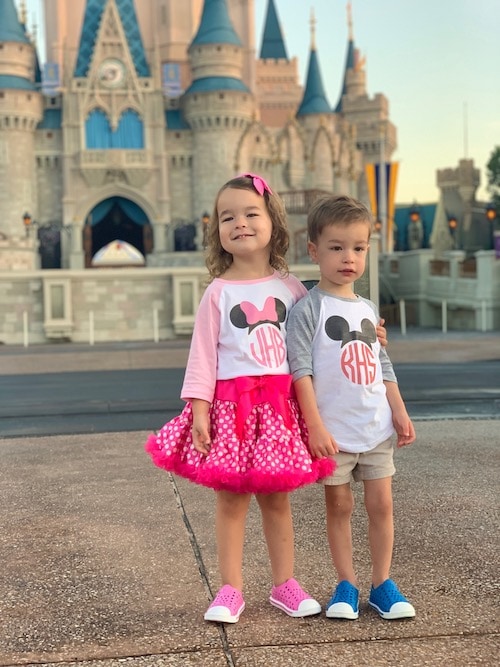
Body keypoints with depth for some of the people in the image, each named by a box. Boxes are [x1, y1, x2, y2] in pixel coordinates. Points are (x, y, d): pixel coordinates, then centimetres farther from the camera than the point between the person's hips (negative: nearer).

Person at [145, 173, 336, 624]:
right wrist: (199, 410, -9)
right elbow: (202, 354, -3)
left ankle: (284, 583, 23)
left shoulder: (290, 286, 7)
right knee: (231, 499, 3)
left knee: (277, 499, 10)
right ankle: (231, 590, 14)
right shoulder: (218, 292, 0)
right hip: (231, 404, -2)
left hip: (281, 403, 2)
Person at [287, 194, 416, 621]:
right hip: (333, 430, -4)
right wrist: (315, 426, -18)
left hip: (377, 428, 5)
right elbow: (301, 369, -13)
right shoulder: (308, 309, -8)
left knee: (381, 504, 6)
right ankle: (346, 586, 19)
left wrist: (400, 413, 10)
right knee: (339, 506, 6)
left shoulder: (369, 309, 11)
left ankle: (382, 583, 18)